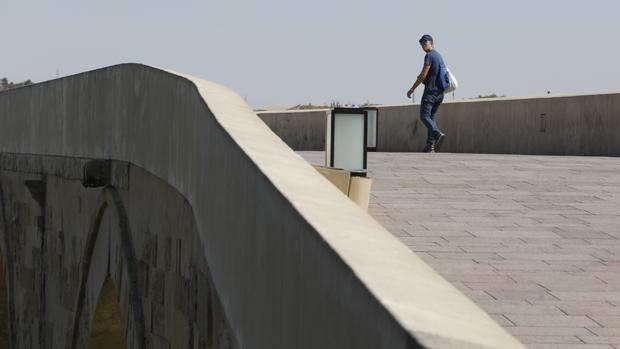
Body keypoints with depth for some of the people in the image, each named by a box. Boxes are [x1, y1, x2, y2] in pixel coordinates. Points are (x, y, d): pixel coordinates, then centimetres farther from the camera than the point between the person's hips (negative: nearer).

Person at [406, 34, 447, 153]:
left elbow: (423, 75, -14)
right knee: (431, 117, 12)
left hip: (430, 91, -9)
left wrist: (412, 89, -7)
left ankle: (438, 134, -31)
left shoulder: (429, 56, -10)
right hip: (440, 92, 9)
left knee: (424, 116, -9)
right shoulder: (439, 56, 18)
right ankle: (430, 145, 4)